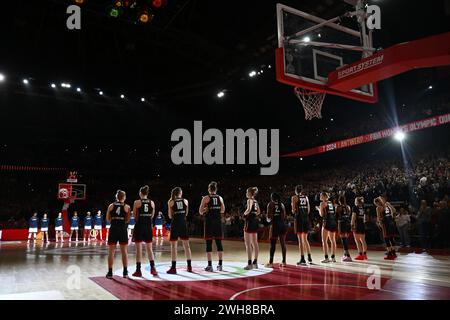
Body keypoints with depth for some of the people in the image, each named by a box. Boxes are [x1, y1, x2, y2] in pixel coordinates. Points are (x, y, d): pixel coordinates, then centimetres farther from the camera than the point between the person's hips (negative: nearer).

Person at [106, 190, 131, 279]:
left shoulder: (111, 206, 3)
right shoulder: (127, 207, 1)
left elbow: (108, 219, 7)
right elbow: (127, 220, -1)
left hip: (113, 229, 0)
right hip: (123, 229, 0)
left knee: (111, 252, 6)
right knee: (124, 251, 8)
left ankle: (110, 273, 5)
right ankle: (125, 272, 12)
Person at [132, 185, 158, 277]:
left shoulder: (137, 202, -6)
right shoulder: (152, 202, 4)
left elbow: (134, 215, -3)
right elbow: (152, 216, 9)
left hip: (139, 226, -3)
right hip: (149, 226, 3)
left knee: (139, 249, 4)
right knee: (149, 248, 12)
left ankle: (138, 270, 8)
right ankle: (153, 268, 6)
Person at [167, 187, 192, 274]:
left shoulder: (171, 202, -1)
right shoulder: (185, 201, 4)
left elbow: (170, 216, 3)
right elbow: (186, 213, 8)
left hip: (175, 224, -2)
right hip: (183, 224, 2)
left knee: (173, 246, 1)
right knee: (186, 245, 10)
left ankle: (173, 268, -1)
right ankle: (189, 266, 16)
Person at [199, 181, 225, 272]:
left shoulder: (206, 198, -4)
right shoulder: (220, 198, 7)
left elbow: (200, 212, -3)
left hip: (209, 222, -3)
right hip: (218, 222, 4)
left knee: (209, 244, 0)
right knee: (219, 243, 7)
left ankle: (210, 265, 0)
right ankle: (220, 265, 11)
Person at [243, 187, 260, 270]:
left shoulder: (249, 200, -10)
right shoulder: (255, 201, 15)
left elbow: (249, 209, -26)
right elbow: (258, 212, 20)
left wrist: (245, 213, -8)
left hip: (249, 222, -9)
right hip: (255, 221, 9)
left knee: (248, 244, -5)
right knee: (254, 243, 12)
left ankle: (249, 263, -6)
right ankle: (255, 262, 18)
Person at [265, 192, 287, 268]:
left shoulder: (270, 204, -3)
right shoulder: (282, 204, 11)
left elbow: (269, 217, -8)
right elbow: (284, 216, 9)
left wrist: (269, 220, 12)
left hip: (275, 224, -4)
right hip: (282, 224, 4)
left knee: (273, 244, 0)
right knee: (283, 243, 8)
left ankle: (271, 262, 2)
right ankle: (284, 262, 12)